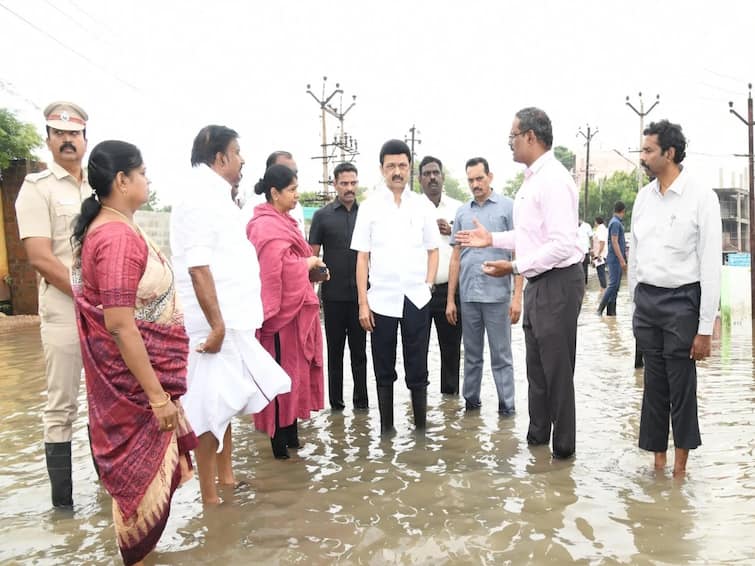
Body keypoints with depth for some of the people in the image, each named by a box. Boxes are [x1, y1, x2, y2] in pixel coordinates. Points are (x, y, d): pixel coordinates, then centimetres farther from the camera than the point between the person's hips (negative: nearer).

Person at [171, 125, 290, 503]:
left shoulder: (215, 196, 16)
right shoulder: (200, 197, -14)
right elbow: (198, 267, -22)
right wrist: (217, 326, -24)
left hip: (231, 321, 10)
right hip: (217, 324, -10)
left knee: (226, 403, 19)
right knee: (211, 409, 0)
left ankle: (225, 477, 33)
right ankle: (209, 497, 13)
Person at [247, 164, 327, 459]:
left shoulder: (282, 221, 16)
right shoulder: (266, 226, -16)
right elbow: (278, 269, -24)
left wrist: (312, 270, 5)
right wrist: (309, 264, -10)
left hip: (295, 308, 10)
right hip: (282, 311, -10)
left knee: (295, 372, 14)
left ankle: (291, 433, 25)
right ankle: (280, 440, 8)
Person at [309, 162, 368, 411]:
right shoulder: (322, 216, 2)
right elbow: (312, 255, 2)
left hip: (359, 293, 1)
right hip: (333, 294, -1)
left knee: (359, 349, 8)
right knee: (335, 350, 9)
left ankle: (361, 399, 18)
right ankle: (336, 401, 18)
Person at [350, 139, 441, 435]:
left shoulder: (423, 205, 6)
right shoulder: (369, 206, 3)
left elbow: (433, 251, 11)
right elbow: (362, 257, 2)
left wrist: (428, 286, -1)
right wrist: (363, 303, -3)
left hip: (416, 299, 0)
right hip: (381, 299, 0)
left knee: (417, 369, 6)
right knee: (384, 370, 10)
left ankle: (421, 425, 18)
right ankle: (386, 426, 21)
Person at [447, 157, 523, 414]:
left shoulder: (508, 207, -1)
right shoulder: (462, 212, 10)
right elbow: (456, 258, 11)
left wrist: (517, 297, -11)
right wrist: (450, 299, 7)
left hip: (497, 295, -4)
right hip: (468, 296, 4)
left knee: (501, 355, 3)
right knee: (472, 355, 13)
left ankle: (507, 406, 13)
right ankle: (471, 401, 25)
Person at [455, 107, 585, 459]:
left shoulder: (553, 180, -19)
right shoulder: (532, 179, 12)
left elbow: (561, 244, -25)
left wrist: (514, 267, -24)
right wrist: (492, 239, 14)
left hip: (558, 282, -10)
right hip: (538, 283, 10)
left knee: (556, 368, 2)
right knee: (536, 364, 19)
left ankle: (563, 446, 19)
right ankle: (537, 434, 35)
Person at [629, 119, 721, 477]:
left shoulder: (701, 198, -9)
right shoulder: (643, 197, 7)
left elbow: (711, 266, -10)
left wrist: (705, 328, -11)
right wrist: (635, 303, 13)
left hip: (681, 301, -5)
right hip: (646, 300, 5)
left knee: (681, 386, 4)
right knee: (654, 384, 11)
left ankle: (680, 465, 20)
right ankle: (657, 459, 23)